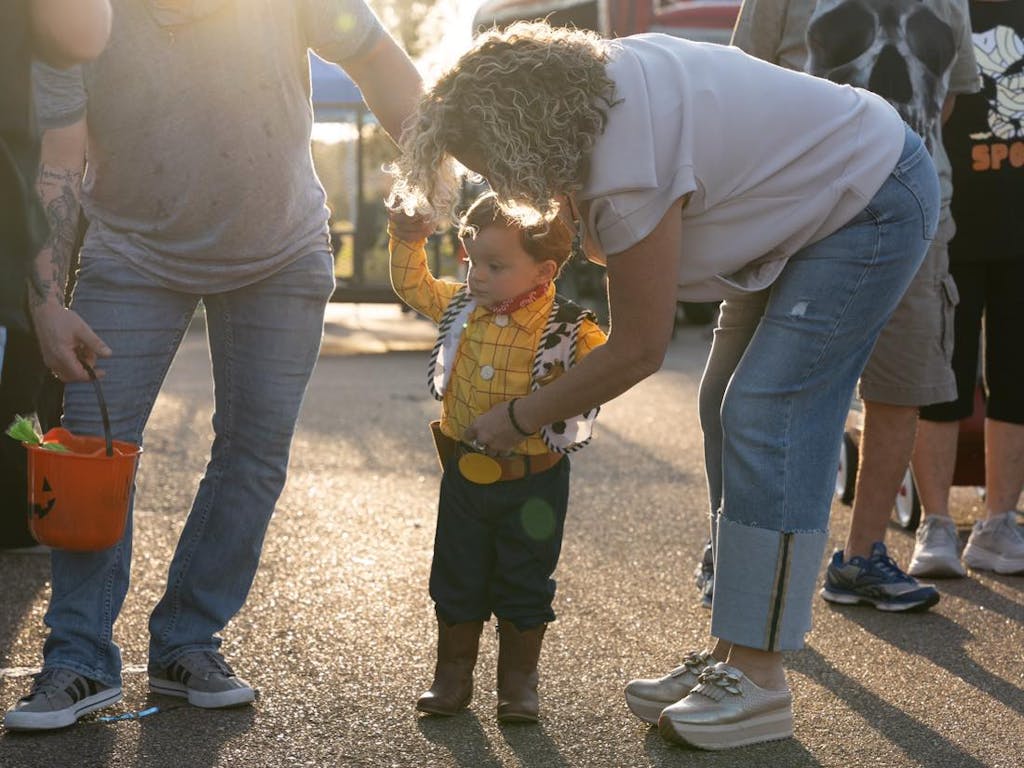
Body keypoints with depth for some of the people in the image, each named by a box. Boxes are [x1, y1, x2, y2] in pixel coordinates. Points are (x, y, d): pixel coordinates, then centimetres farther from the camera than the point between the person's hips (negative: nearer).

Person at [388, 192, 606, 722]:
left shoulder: (568, 329, -15)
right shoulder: (461, 307, 0)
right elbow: (412, 286, 14)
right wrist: (408, 238, 1)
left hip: (532, 484, -4)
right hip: (464, 476, 4)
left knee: (524, 587, 10)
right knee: (457, 581, 13)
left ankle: (519, 683, 23)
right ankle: (452, 677, 26)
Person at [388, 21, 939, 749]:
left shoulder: (629, 174, -33)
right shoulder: (600, 74, -8)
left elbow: (639, 351, -23)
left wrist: (516, 419, -13)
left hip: (875, 207, -10)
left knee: (766, 417, -16)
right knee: (728, 416, 8)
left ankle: (759, 682, -13)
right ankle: (732, 653, 12)